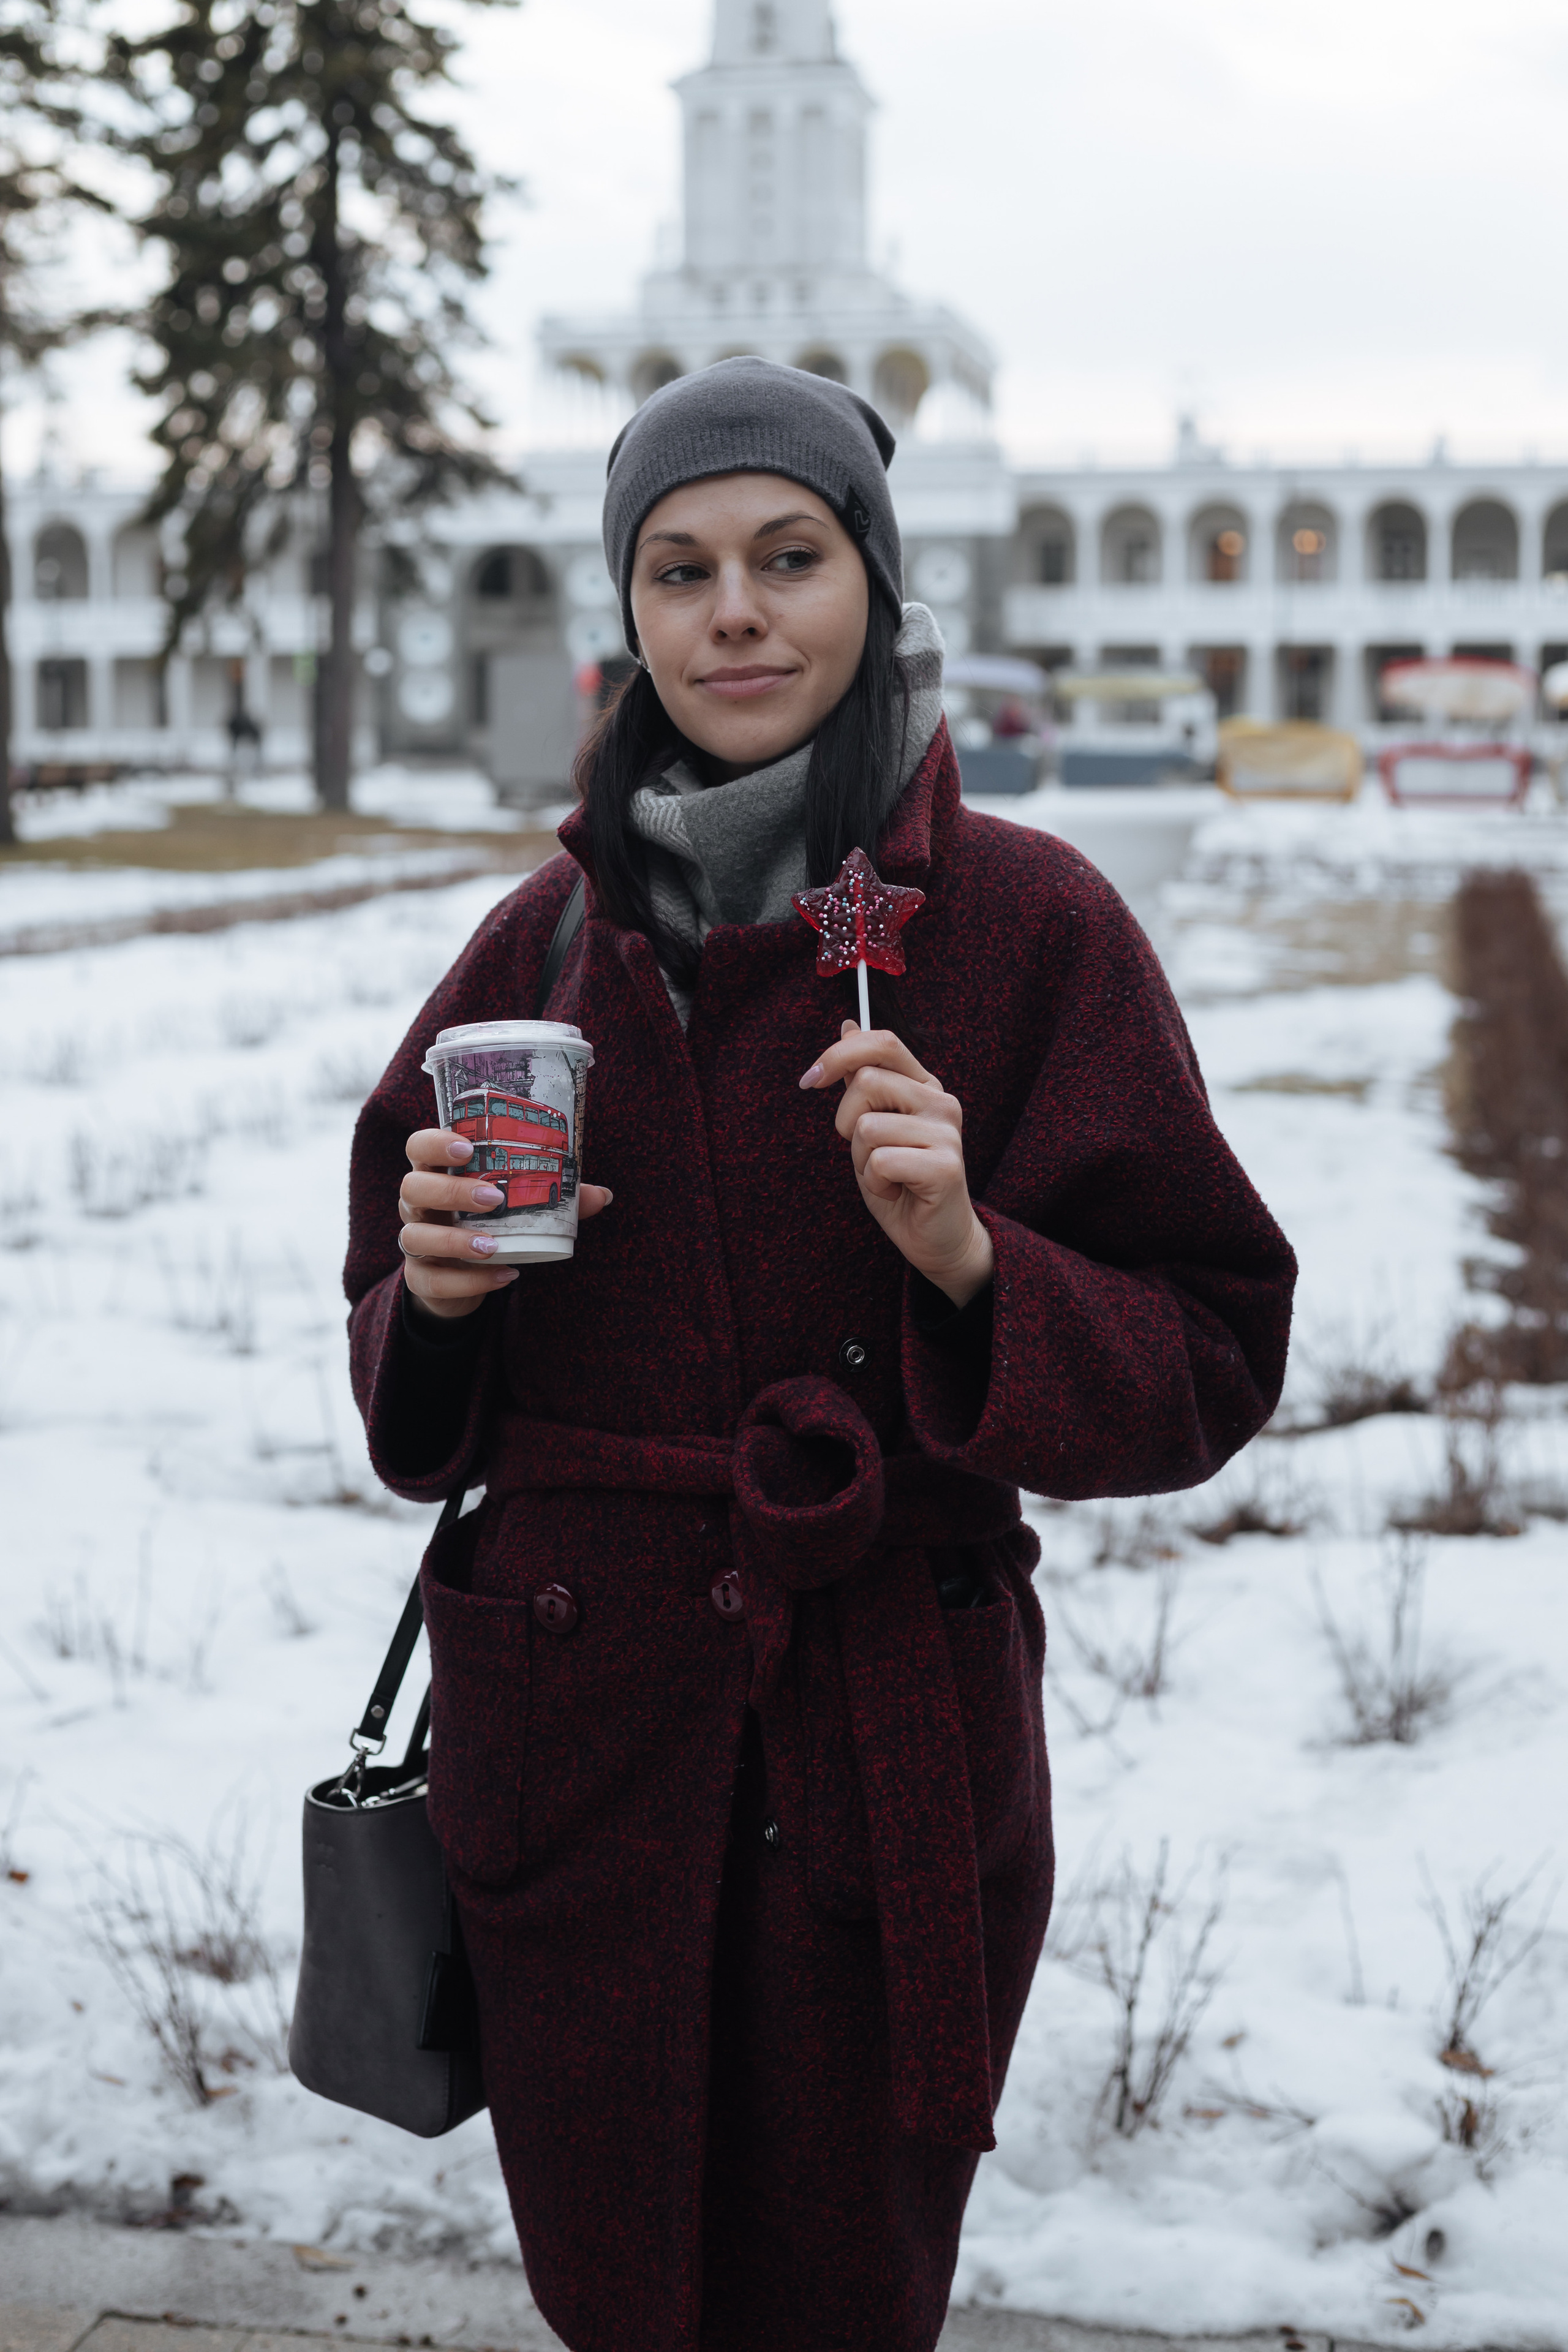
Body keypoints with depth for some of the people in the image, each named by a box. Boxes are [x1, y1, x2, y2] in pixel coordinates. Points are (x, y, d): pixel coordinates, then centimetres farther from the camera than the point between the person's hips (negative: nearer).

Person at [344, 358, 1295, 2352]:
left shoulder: (1027, 923, -7)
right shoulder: (549, 936, 4)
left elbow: (1206, 1364, -6)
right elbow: (417, 1406, 11)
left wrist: (969, 1258, -23)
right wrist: (437, 1300, -11)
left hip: (887, 1764, -3)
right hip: (572, 1738, 3)